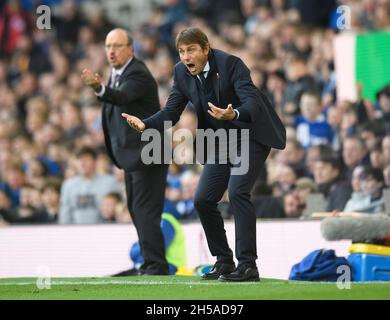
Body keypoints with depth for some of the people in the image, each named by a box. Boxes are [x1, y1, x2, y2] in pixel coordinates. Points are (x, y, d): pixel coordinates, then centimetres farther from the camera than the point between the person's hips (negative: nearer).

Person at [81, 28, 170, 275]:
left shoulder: (138, 74, -18)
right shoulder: (117, 72, 11)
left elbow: (123, 97, -39)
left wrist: (99, 88, -55)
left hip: (146, 153, -10)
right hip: (132, 154, 10)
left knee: (145, 210, -13)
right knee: (136, 209, 13)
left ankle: (156, 265, -12)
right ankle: (152, 263, 20)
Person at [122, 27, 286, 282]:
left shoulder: (230, 63, -23)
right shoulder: (182, 72, -4)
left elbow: (252, 102, -32)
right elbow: (171, 112, -1)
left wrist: (233, 114, -54)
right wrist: (145, 124, -20)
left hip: (252, 134, -7)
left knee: (237, 192, -23)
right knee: (203, 200, 0)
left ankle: (248, 264, -19)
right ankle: (224, 261, 16)